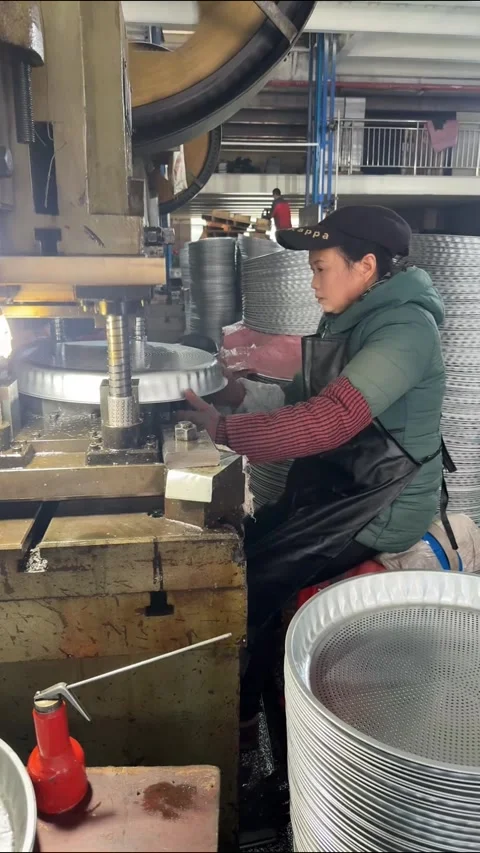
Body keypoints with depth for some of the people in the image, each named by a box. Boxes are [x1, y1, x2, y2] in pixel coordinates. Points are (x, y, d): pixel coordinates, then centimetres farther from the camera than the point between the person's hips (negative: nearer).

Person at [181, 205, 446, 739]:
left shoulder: (404, 329, -20)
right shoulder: (350, 320, 8)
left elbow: (330, 419, -32)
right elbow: (310, 399, 11)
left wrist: (221, 429, -33)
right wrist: (246, 395, -5)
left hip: (382, 506, -8)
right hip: (337, 486, 8)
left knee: (249, 576, -14)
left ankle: (235, 711, 10)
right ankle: (242, 696, 14)